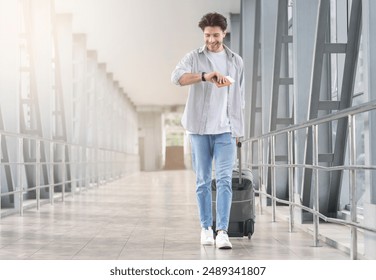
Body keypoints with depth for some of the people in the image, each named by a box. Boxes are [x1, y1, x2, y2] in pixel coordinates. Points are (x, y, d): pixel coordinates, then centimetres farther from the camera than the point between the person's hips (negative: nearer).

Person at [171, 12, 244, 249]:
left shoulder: (236, 61, 11)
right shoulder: (194, 58, 3)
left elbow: (238, 98, 13)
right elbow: (177, 77, -18)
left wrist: (238, 130, 10)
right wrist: (205, 76, -35)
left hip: (225, 130, 1)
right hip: (199, 129, 0)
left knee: (225, 180, -9)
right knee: (203, 181, 5)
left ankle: (222, 232, -13)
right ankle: (206, 228, 15)